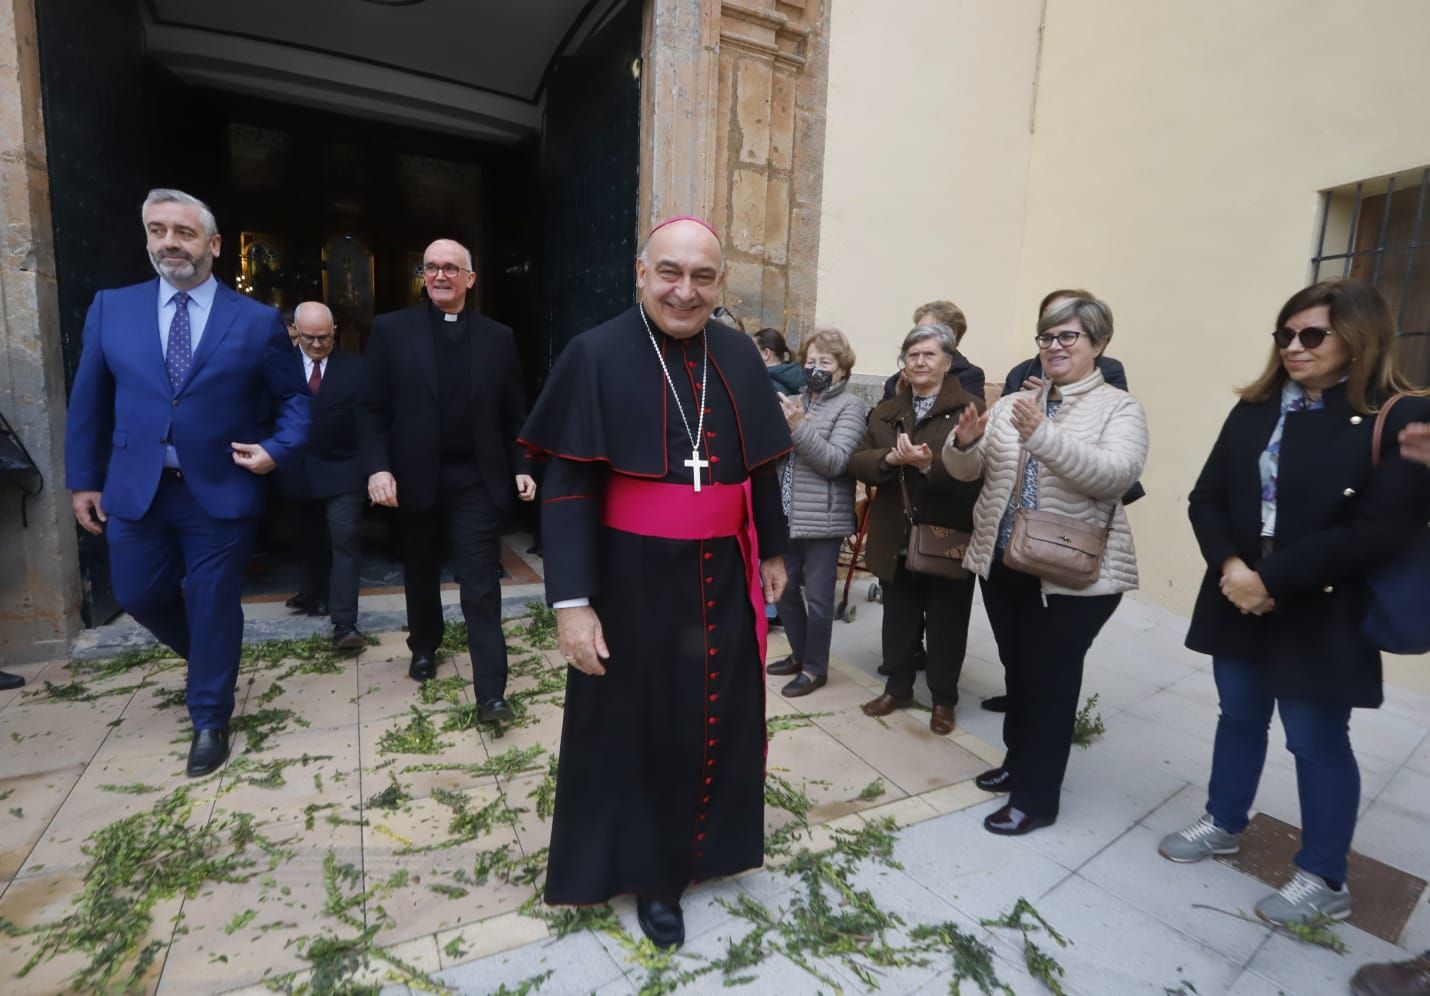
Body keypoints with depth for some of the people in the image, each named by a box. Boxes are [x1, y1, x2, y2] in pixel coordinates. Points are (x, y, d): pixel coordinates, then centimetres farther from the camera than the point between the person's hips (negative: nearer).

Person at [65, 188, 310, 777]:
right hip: (135, 490, 3)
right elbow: (89, 401, 9)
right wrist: (82, 479, 8)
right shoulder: (111, 308, 5)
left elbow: (295, 396, 4)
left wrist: (279, 450, -12)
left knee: (214, 606, 6)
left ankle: (209, 721, 24)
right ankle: (208, 656, 44)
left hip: (222, 491, -3)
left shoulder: (257, 321, -2)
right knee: (139, 596, 13)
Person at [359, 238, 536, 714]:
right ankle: (423, 648, 44)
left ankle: (491, 691, 1)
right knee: (420, 572, 19)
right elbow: (373, 409, -1)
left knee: (481, 584, -3)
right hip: (416, 477, 1)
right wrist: (378, 467, -12)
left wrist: (521, 467, -2)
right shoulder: (391, 330, 3)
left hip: (477, 479, -1)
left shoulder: (498, 337, 6)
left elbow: (512, 414, 6)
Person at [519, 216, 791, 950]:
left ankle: (701, 842, 46)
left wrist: (773, 551, 15)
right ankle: (649, 870, 37)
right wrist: (572, 600, -17)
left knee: (720, 718, 19)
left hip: (722, 576, 5)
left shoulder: (738, 357, 3)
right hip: (634, 580, -4)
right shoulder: (597, 355, -11)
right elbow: (566, 487, -13)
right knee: (639, 727, 13)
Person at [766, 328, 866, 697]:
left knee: (817, 596, 3)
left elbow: (835, 462, -16)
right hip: (787, 514, 6)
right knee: (783, 587, 15)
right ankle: (801, 654, 34)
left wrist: (799, 427, -24)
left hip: (822, 518, -6)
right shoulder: (797, 399, 11)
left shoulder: (849, 405, -5)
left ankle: (815, 667, 20)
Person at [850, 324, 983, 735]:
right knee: (899, 618, 16)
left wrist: (928, 465, -31)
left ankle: (944, 699, 28)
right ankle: (898, 687, 34)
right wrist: (890, 458, -17)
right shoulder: (885, 411, 11)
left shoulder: (970, 408, -6)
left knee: (946, 623, 10)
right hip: (896, 538, 4)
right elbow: (856, 461, 2)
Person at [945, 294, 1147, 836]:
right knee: (1017, 669, 19)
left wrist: (1044, 436, -35)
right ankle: (1018, 761, 39)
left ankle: (1037, 796, 20)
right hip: (1002, 563, 5)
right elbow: (966, 471, 4)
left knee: (1051, 679, 5)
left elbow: (1115, 475, -23)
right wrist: (964, 440, -19)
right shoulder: (1012, 404, 9)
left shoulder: (1119, 408, -4)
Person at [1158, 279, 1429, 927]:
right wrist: (1229, 565, -15)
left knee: (1317, 741, 9)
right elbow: (1207, 497, 1)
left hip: (1322, 615, -4)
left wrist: (1272, 580, -20)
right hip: (1239, 600, 5)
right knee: (1239, 718, 19)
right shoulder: (1255, 410, 5)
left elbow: (1378, 531, -18)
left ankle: (1323, 879, 29)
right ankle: (1223, 824, 38)